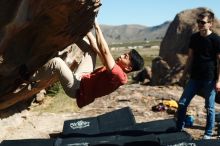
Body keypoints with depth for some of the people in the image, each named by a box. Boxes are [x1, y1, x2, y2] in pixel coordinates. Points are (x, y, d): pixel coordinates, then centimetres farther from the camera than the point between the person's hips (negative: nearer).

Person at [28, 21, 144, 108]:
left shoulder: (119, 75, -22)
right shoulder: (116, 67, 6)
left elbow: (105, 52, -31)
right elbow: (97, 49, 9)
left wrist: (97, 27, -24)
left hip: (77, 88, -8)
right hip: (82, 79, 9)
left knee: (56, 62, -24)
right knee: (91, 50, 9)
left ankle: (30, 78, -5)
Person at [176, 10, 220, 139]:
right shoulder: (194, 37, 5)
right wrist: (184, 75, 11)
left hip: (209, 79, -5)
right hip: (195, 78, 5)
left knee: (209, 108, 6)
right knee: (182, 103, 4)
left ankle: (208, 134, 21)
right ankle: (179, 129, 19)